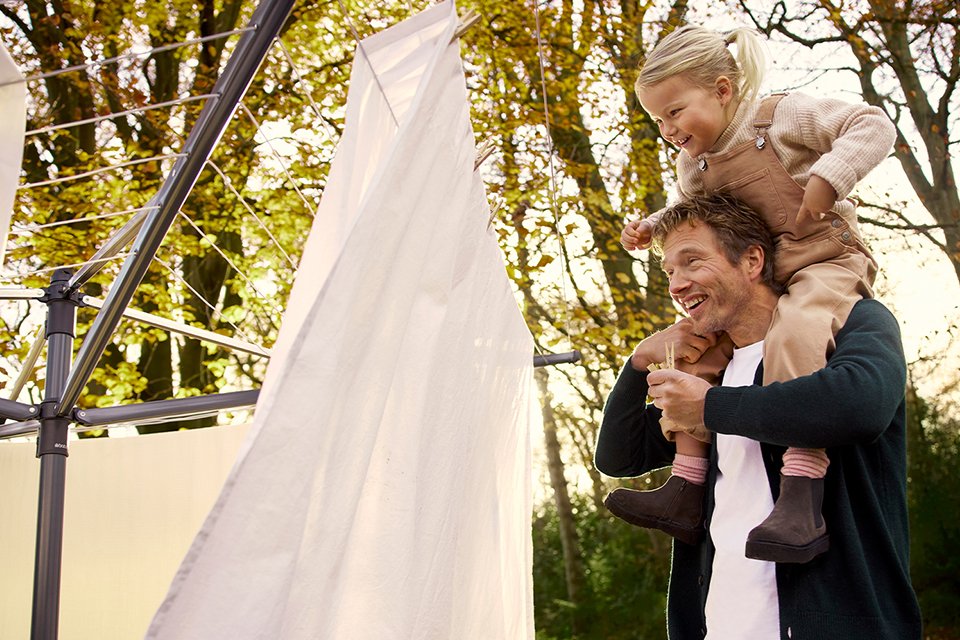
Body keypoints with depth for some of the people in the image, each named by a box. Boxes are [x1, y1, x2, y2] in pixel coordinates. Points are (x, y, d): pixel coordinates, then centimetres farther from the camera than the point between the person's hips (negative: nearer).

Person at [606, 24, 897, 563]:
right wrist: (653, 227, 14)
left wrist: (827, 178, -25)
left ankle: (803, 503, -42)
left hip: (826, 262, -8)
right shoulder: (695, 164, 13)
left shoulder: (781, 117, -7)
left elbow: (874, 126, -11)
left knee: (793, 335, -36)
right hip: (755, 285, 8)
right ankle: (686, 489, -8)